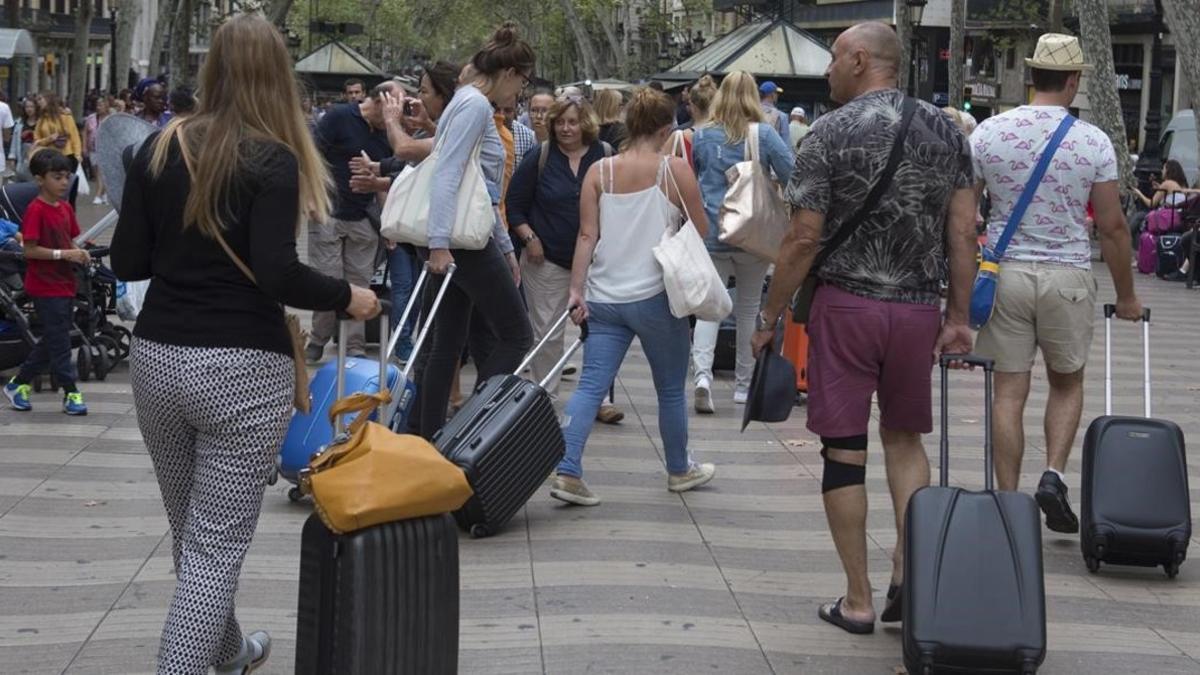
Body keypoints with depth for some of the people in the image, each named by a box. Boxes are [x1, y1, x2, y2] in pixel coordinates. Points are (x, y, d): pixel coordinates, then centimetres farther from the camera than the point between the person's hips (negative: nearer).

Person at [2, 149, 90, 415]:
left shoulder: (66, 208, 9)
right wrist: (64, 254, -21)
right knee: (59, 341, -3)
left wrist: (78, 253, -4)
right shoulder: (36, 211, -14)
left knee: (52, 341, 15)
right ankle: (70, 393, 4)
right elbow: (30, 250, -17)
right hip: (45, 287, -8)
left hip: (65, 284, 8)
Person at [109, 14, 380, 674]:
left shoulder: (159, 148, 3)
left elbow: (126, 262, 4)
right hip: (242, 369, -6)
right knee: (216, 546, -1)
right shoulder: (273, 161, -11)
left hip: (156, 358, 6)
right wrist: (347, 296, -4)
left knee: (191, 533, 22)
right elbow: (278, 276, -21)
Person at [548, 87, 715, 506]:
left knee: (591, 385, 0)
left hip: (604, 298, 3)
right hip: (654, 295, -3)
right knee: (671, 389, 14)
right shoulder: (675, 170, -5)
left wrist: (576, 289, -1)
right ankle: (679, 470, 29)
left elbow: (587, 235, -1)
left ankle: (567, 471, -14)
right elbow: (701, 229, 2)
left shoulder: (598, 172, 4)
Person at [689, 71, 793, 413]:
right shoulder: (765, 135, -6)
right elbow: (792, 177, -9)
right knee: (749, 308, 13)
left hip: (711, 234, 0)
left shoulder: (701, 137, 0)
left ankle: (702, 372, -22)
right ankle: (744, 385, 21)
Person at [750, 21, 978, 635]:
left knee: (844, 449, 4)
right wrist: (959, 316, 10)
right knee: (904, 438, 18)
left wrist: (771, 318, 0)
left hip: (846, 305, -4)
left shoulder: (830, 134, -8)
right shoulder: (945, 130, 5)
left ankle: (858, 601, 8)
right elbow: (963, 233, 3)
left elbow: (804, 239, -9)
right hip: (919, 308, 4)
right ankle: (909, 578, 9)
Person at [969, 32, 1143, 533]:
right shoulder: (1093, 142, -5)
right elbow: (1112, 227, -1)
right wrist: (1126, 296, 10)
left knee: (1009, 391, 6)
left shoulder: (989, 133, -2)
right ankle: (1053, 475, 1)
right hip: (1068, 276, -1)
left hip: (1005, 272, 1)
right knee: (1067, 383, 19)